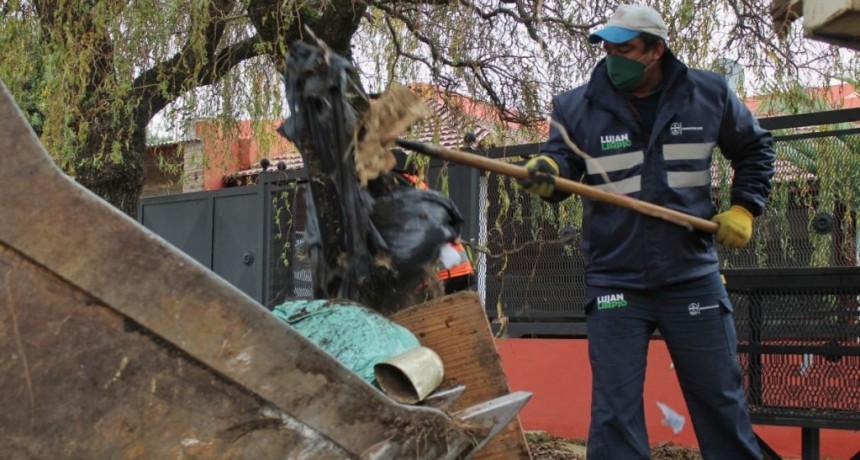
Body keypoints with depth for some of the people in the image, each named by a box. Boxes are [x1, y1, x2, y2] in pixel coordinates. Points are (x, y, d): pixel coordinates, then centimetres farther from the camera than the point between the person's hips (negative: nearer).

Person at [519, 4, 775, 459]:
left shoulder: (708, 94, 2)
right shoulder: (576, 106, -1)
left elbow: (754, 148, 16)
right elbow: (562, 161, -9)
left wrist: (743, 207, 5)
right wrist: (547, 171, -32)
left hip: (693, 278, 1)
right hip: (614, 281, 0)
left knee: (719, 399, 10)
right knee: (614, 408, 0)